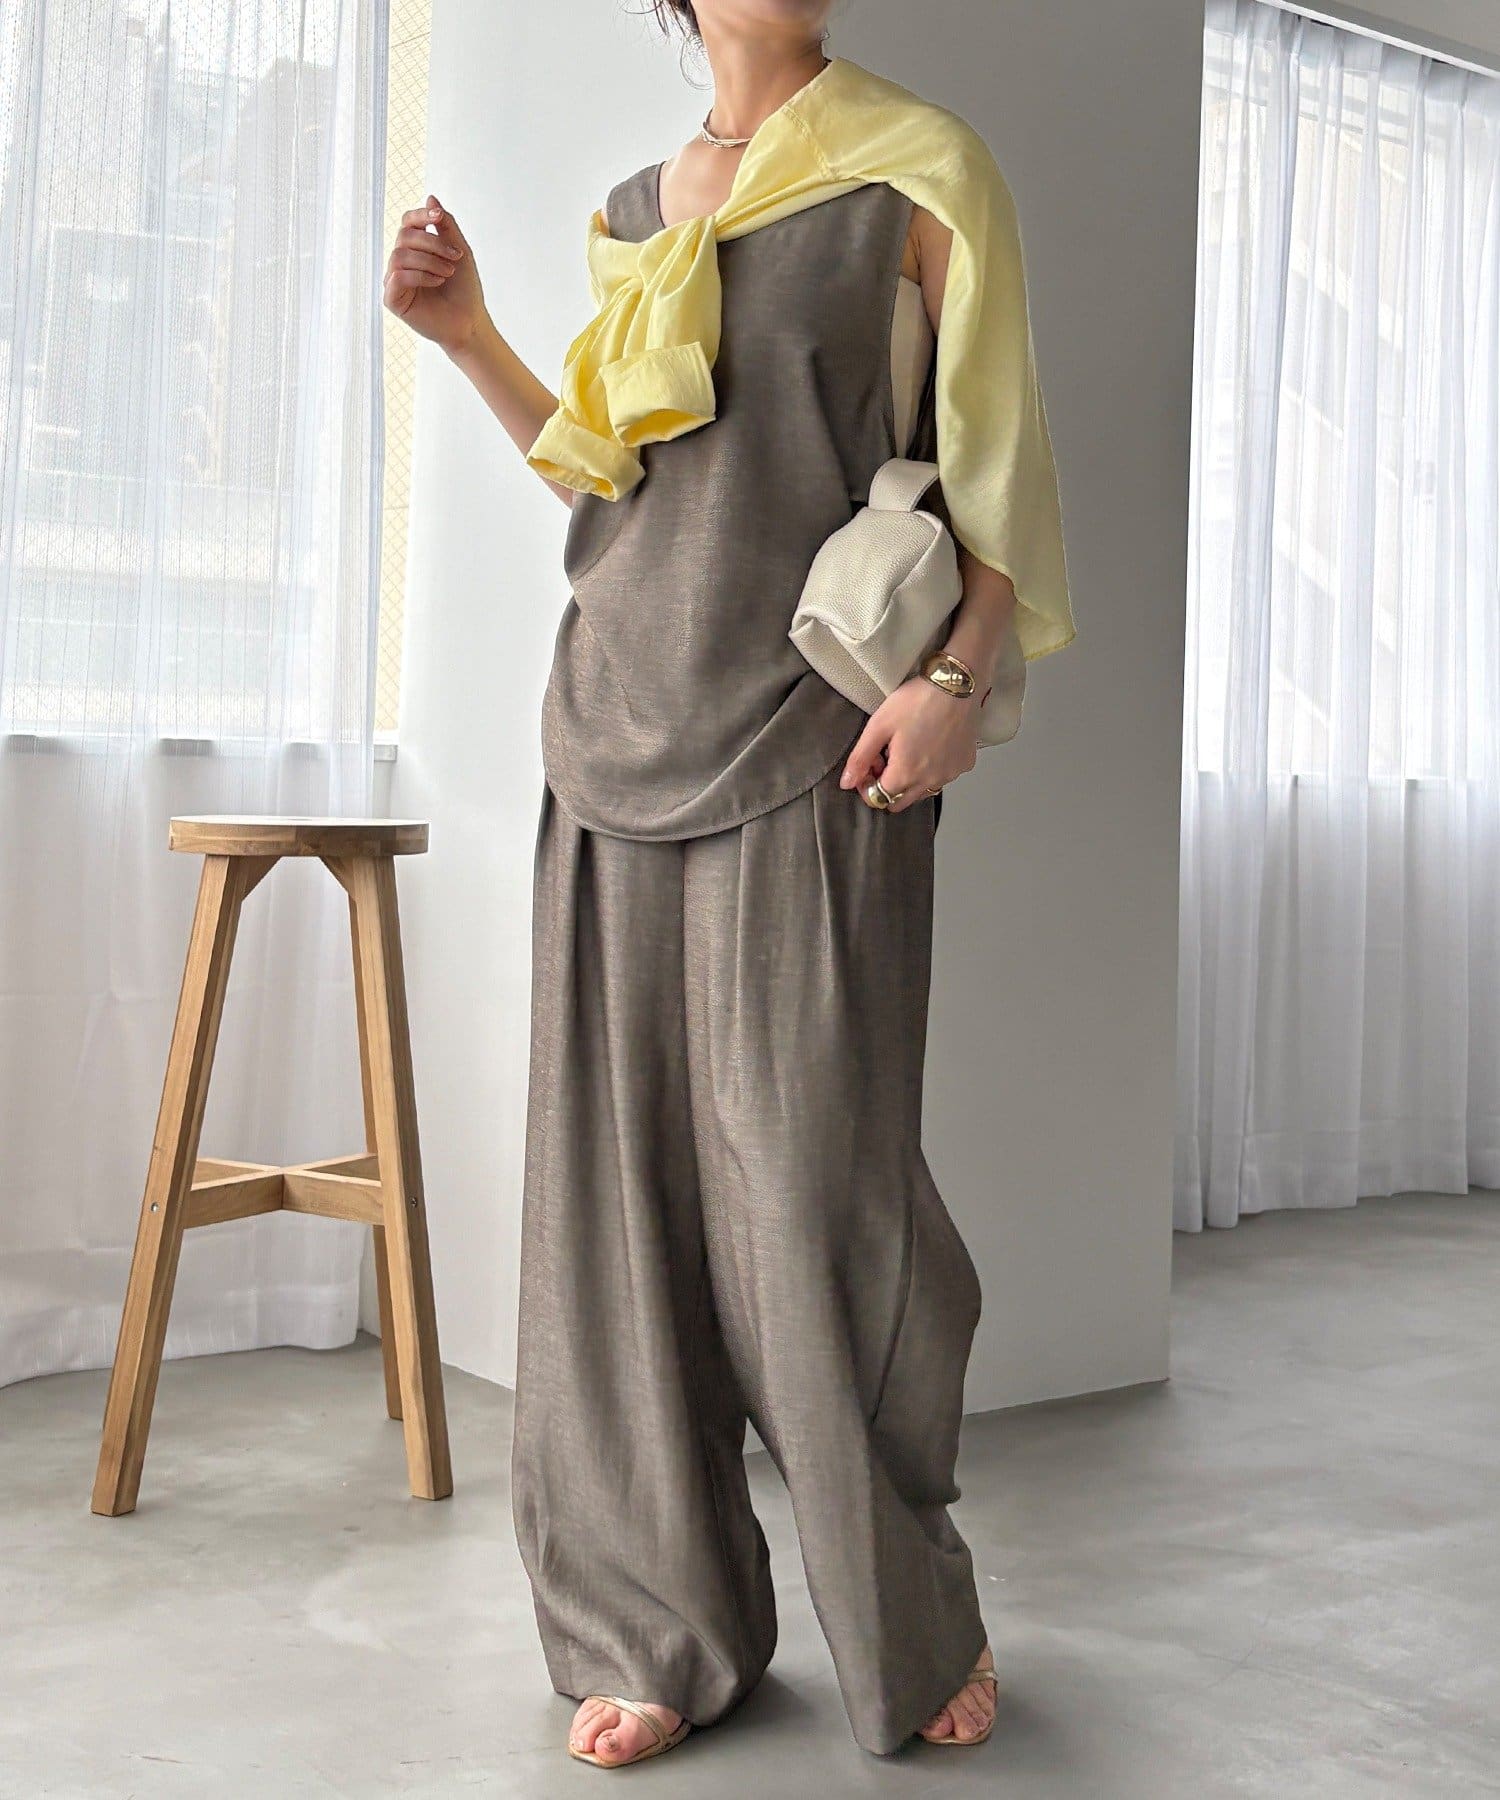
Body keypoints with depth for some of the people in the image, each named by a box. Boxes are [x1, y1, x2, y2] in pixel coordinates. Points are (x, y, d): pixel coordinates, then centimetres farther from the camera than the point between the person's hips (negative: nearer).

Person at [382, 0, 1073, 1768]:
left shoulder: (915, 168, 4)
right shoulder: (631, 214, 18)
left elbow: (1000, 456, 0)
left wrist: (958, 674, -13)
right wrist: (467, 336, 13)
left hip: (811, 747, -5)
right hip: (624, 725, 5)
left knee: (815, 1182, -6)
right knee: (621, 1168, 2)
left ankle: (919, 1623, 14)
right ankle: (659, 1629, 14)